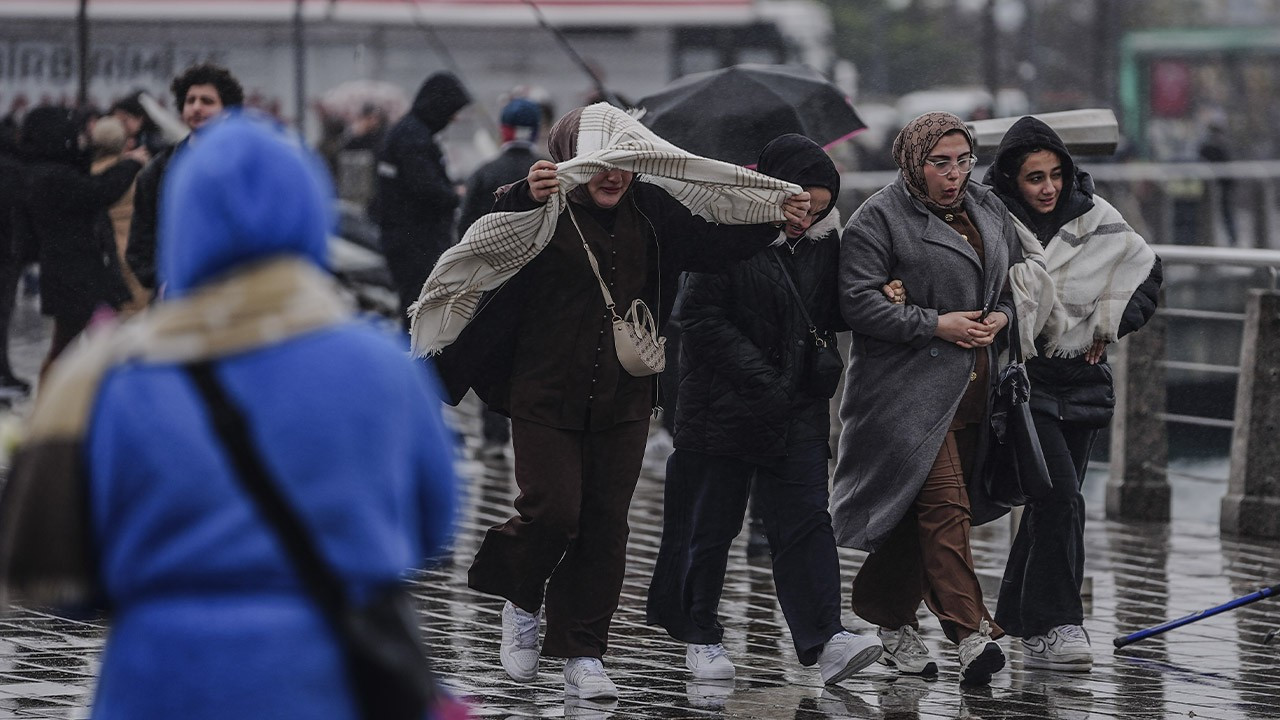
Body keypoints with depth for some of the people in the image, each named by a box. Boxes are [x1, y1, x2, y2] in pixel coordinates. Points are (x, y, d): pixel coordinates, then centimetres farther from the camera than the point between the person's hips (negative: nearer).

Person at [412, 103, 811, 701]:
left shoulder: (649, 210, 4)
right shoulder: (543, 211, -11)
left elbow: (710, 247, 17)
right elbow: (490, 243, -29)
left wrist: (774, 220, 7)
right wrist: (526, 199, -47)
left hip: (623, 402, 4)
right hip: (547, 398, -4)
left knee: (605, 524, 5)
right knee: (552, 511, -12)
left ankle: (582, 653, 14)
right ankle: (521, 602, 20)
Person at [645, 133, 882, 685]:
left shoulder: (823, 241, 7)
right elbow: (703, 319, -13)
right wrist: (761, 380, -19)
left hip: (799, 411, 4)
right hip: (724, 406, -4)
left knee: (805, 520, -7)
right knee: (710, 524, 5)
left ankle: (824, 639, -16)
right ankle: (699, 634, 19)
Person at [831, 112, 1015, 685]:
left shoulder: (989, 211, 15)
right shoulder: (879, 219, -6)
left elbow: (1014, 281, 26)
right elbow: (859, 301, -12)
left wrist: (1001, 315, 4)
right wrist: (937, 324, -15)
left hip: (973, 388, 7)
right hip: (910, 388, -7)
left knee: (918, 514, 11)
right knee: (943, 503, -16)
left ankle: (891, 621, 24)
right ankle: (970, 634, -21)